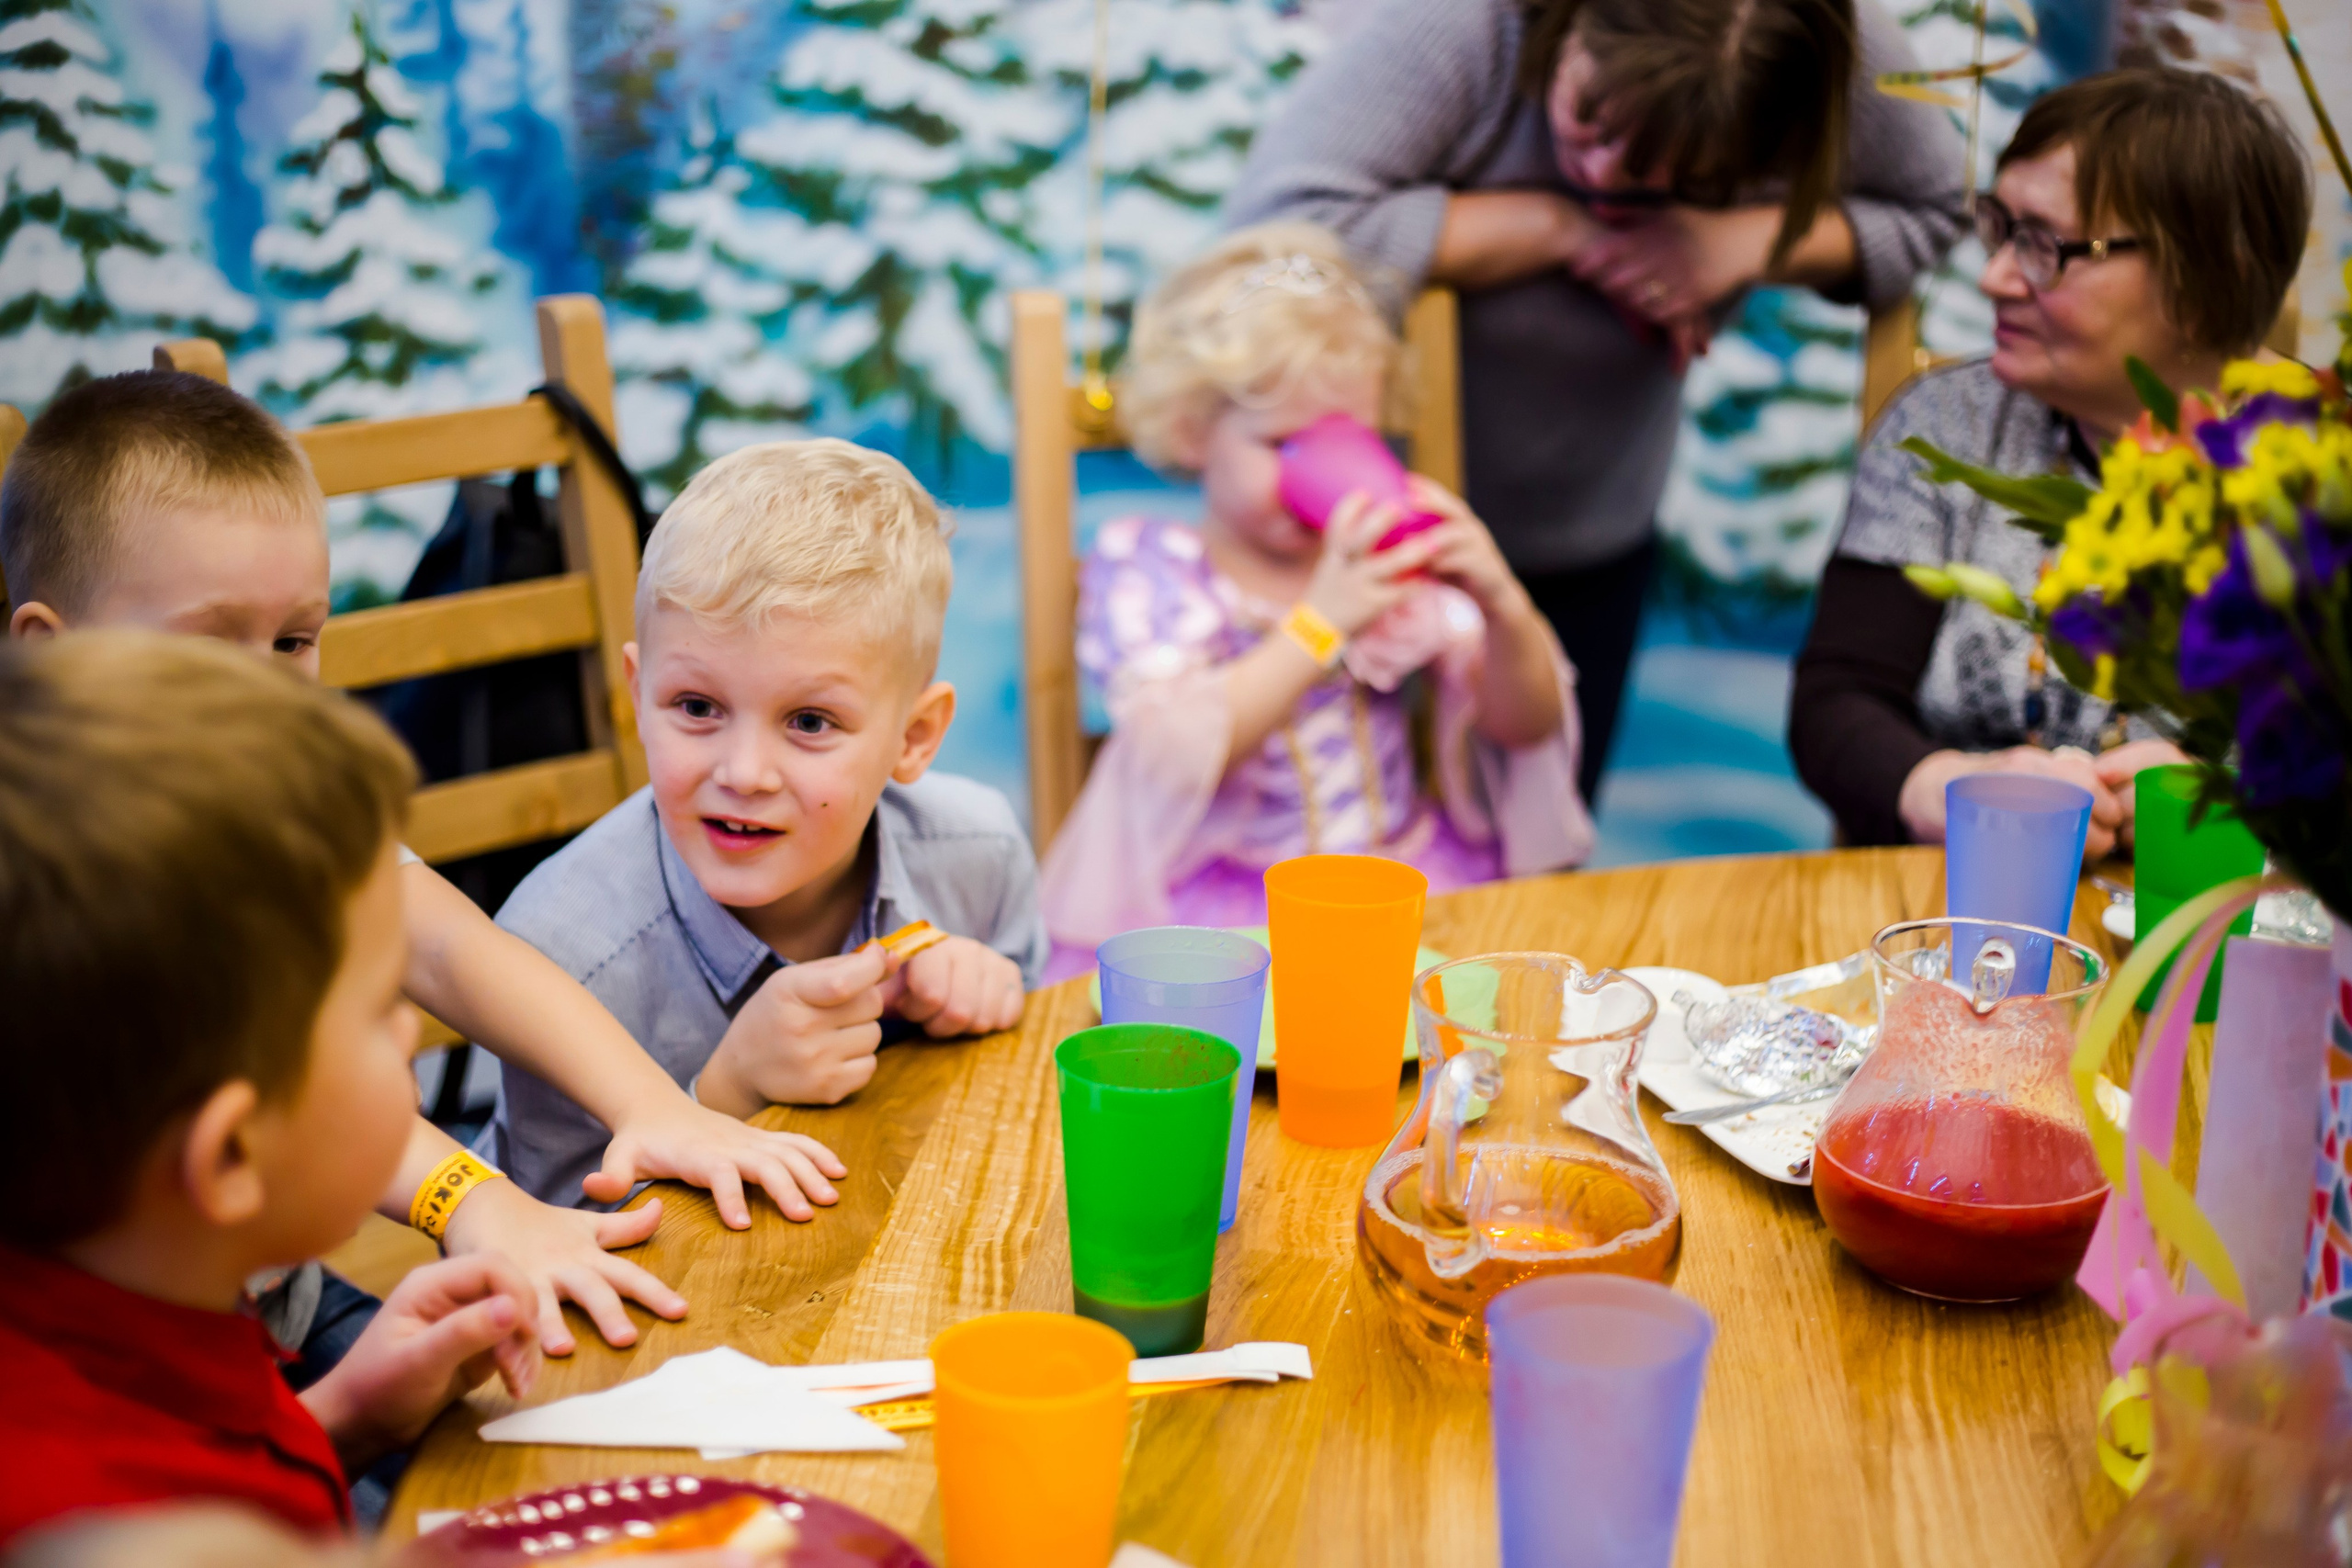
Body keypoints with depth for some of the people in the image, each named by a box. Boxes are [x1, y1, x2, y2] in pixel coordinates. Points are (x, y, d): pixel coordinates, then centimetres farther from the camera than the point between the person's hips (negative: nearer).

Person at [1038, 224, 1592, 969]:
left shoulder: (1394, 559, 8)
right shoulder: (1143, 569, -1)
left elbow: (1528, 728, 5)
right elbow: (1177, 755, -18)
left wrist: (1503, 604, -16)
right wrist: (1323, 622, -28)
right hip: (1221, 902, -3)